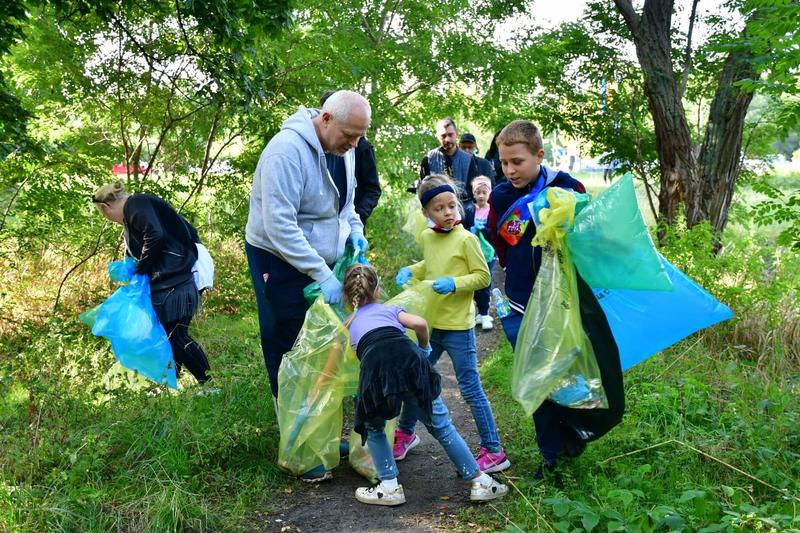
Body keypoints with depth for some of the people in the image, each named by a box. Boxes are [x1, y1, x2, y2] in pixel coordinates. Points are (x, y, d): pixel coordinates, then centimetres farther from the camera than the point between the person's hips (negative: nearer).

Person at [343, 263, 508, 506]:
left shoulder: (348, 324, 34)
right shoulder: (388, 309, 31)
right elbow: (420, 324, 14)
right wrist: (424, 348, 30)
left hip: (375, 366, -1)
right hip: (409, 359, 1)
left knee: (373, 428, 27)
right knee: (442, 426, 15)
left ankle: (390, 488, 20)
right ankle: (479, 481, 22)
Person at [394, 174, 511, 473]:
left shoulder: (466, 239, -13)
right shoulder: (427, 237, 5)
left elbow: (483, 276, -10)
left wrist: (455, 283, -25)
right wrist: (410, 271, 5)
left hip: (458, 328, -6)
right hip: (430, 324, 6)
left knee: (471, 390, 1)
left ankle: (493, 452, 13)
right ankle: (405, 432, 41)